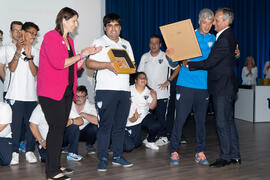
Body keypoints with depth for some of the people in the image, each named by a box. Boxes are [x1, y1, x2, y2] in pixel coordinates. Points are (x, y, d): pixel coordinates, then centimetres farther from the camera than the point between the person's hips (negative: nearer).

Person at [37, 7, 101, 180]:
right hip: (51, 91, -8)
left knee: (61, 128, 9)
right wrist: (80, 55, -10)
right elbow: (58, 63, -19)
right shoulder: (50, 37, -8)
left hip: (67, 91, 8)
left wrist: (88, 54, 8)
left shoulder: (69, 40, 17)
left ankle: (55, 165, 18)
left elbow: (75, 66, 18)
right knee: (56, 128, -9)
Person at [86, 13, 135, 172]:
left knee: (120, 125, 8)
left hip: (124, 90, 5)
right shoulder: (99, 43, 6)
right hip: (106, 89, -5)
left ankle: (118, 156, 17)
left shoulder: (126, 44, 22)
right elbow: (89, 63, -5)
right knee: (105, 125, -6)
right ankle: (103, 158, 2)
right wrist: (107, 65, -18)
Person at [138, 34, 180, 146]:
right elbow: (140, 73, 14)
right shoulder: (144, 57, 10)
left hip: (161, 93, -4)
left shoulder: (166, 57, -1)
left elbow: (178, 68, 1)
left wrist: (168, 81, -6)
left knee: (161, 116, -3)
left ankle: (163, 137, 9)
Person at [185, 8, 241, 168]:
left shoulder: (224, 40, -19)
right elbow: (214, 60, 19)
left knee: (222, 123, -3)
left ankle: (226, 157, 7)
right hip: (226, 87, 10)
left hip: (223, 87, -10)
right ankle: (235, 156, 22)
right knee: (229, 121, 14)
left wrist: (188, 64, -9)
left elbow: (209, 63, -20)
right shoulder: (227, 36, 13)